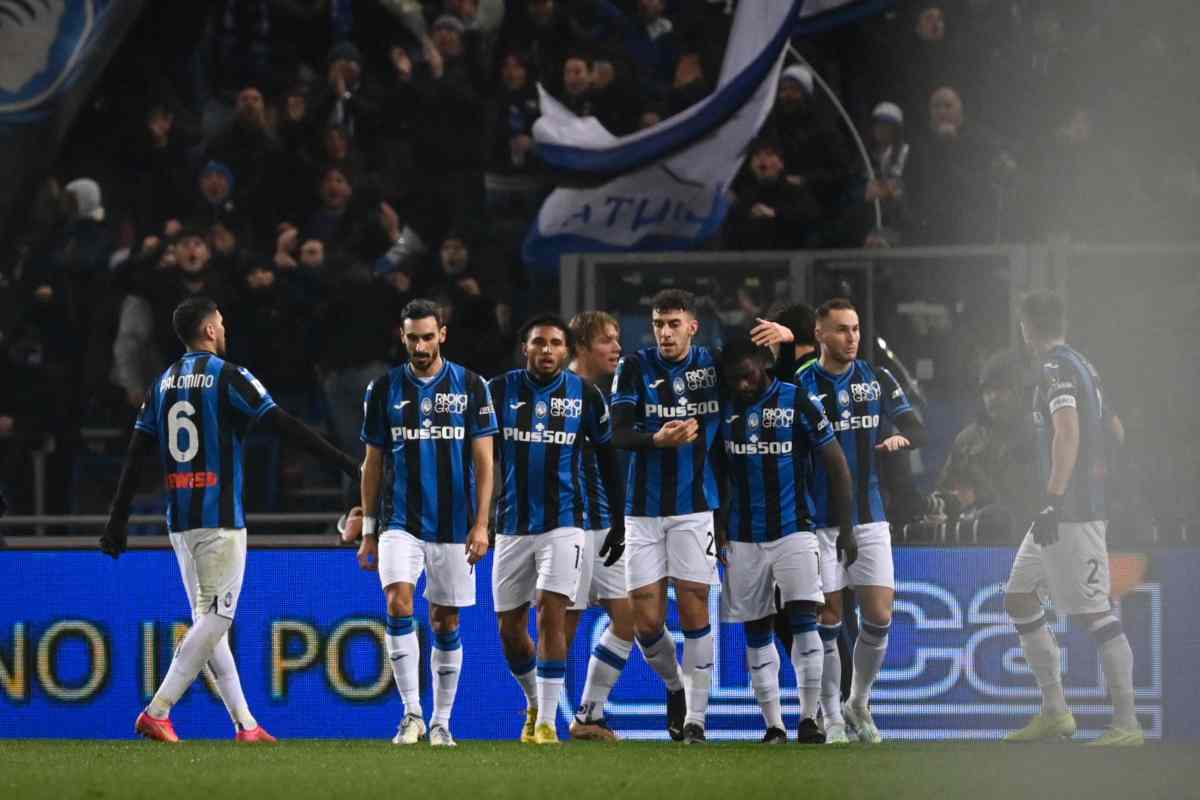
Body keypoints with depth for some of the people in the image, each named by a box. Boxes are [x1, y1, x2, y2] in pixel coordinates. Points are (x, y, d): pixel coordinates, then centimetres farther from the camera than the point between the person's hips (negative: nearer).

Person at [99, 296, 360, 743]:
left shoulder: (163, 384, 12)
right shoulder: (229, 377, -7)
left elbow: (135, 455, 9)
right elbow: (287, 427, -11)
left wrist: (118, 522, 12)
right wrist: (347, 466, -8)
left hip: (179, 519, 7)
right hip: (220, 518, -7)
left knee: (208, 620, 10)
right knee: (215, 619, -6)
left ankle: (245, 723, 12)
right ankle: (156, 713, -14)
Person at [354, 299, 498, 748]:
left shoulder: (470, 386, 1)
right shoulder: (384, 389, 5)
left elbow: (483, 462, 0)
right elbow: (373, 465, 10)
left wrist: (480, 525, -9)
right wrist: (369, 532, 7)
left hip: (453, 525, 0)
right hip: (400, 523, 0)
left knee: (445, 624, 5)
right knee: (398, 603, -20)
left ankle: (441, 722, 16)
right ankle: (411, 712, -15)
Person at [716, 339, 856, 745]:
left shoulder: (797, 402, -6)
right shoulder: (725, 408, 4)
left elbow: (837, 466, -2)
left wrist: (846, 529, -4)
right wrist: (717, 531, 13)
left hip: (792, 530, -4)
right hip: (743, 538, 4)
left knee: (803, 618, -15)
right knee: (756, 631, 3)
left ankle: (809, 719, -10)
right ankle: (773, 726, 6)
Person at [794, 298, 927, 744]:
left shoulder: (877, 380, 6)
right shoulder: (800, 385, -3)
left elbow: (918, 429, 4)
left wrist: (901, 439, -19)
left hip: (869, 517, 3)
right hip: (819, 519, -3)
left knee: (879, 617, -1)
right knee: (828, 620, -2)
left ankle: (859, 704, 20)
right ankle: (832, 718, 9)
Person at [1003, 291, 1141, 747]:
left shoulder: (1057, 369, -12)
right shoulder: (1083, 365, 17)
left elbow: (1068, 434, -24)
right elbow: (1110, 433, 23)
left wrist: (1053, 502, -28)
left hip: (1072, 511, -10)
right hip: (1066, 513, 10)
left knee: (1095, 612, -11)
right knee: (1018, 598, 15)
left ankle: (1127, 724, -13)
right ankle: (1054, 713, 16)